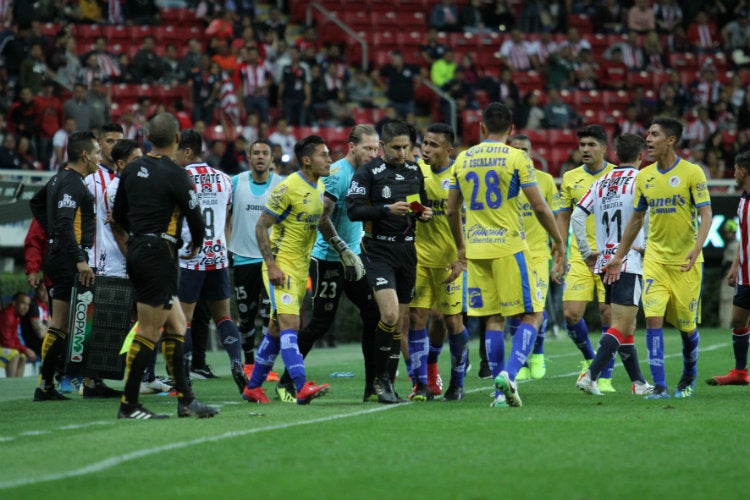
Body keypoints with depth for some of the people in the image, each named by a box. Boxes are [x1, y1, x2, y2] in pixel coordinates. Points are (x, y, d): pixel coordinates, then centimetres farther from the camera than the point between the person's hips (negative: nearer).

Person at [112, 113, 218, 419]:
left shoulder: (133, 169, 8)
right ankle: (129, 405, -1)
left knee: (176, 324, 13)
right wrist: (196, 244, 11)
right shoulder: (174, 174, -13)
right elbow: (195, 218, -10)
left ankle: (185, 399, 13)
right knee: (149, 332, -4)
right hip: (159, 256, -8)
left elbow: (118, 214, 16)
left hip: (136, 252, 8)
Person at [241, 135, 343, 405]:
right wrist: (271, 265, -20)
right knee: (289, 323, -19)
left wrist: (342, 248, 15)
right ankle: (302, 386, -29)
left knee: (277, 328, 13)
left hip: (301, 267, 9)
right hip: (281, 266, -9)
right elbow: (261, 226, -14)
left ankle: (253, 387, 22)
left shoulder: (320, 187, 9)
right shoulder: (288, 188, -17)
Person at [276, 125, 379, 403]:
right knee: (321, 323, -5)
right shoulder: (337, 173, -16)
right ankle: (286, 382, 9)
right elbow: (322, 217, -21)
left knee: (373, 315, 1)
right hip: (328, 261, -8)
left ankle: (372, 387, 6)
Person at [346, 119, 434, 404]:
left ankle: (388, 383, 15)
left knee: (400, 321, 7)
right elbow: (353, 210, -12)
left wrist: (425, 213, 0)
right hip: (378, 250, -6)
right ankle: (380, 377, -4)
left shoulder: (415, 172, 12)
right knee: (389, 314, -19)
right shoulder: (367, 173, -5)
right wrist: (388, 209, -22)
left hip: (407, 251, 6)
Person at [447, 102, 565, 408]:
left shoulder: (462, 160, 8)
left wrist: (460, 246, 28)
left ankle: (501, 391, 6)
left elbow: (452, 211, 14)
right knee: (532, 315, 3)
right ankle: (508, 374, -18)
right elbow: (539, 207, -7)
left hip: (475, 249, 4)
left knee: (493, 319, 10)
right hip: (508, 245, -4)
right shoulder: (516, 158, -5)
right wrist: (559, 241, 5)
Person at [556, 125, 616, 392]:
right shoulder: (570, 178, 8)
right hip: (579, 257, 3)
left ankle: (605, 377, 6)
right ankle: (589, 358, 21)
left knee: (608, 315, -5)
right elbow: (563, 218, 13)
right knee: (571, 313, -6)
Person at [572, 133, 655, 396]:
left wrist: (586, 252, 10)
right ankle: (590, 376, -21)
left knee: (627, 326, 14)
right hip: (629, 263, -6)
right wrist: (649, 246, -8)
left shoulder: (600, 183, 11)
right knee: (621, 326, -8)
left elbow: (577, 216, 5)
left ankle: (638, 382, 17)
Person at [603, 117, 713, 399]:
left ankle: (689, 378, 32)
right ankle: (659, 386, -13)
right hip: (655, 258, 3)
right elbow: (636, 219, 16)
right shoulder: (644, 177, 7)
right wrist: (618, 257, 17)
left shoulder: (691, 173, -7)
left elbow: (706, 214, -11)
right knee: (653, 319, -13)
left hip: (685, 261, -3)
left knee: (687, 325, 6)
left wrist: (697, 248, -27)